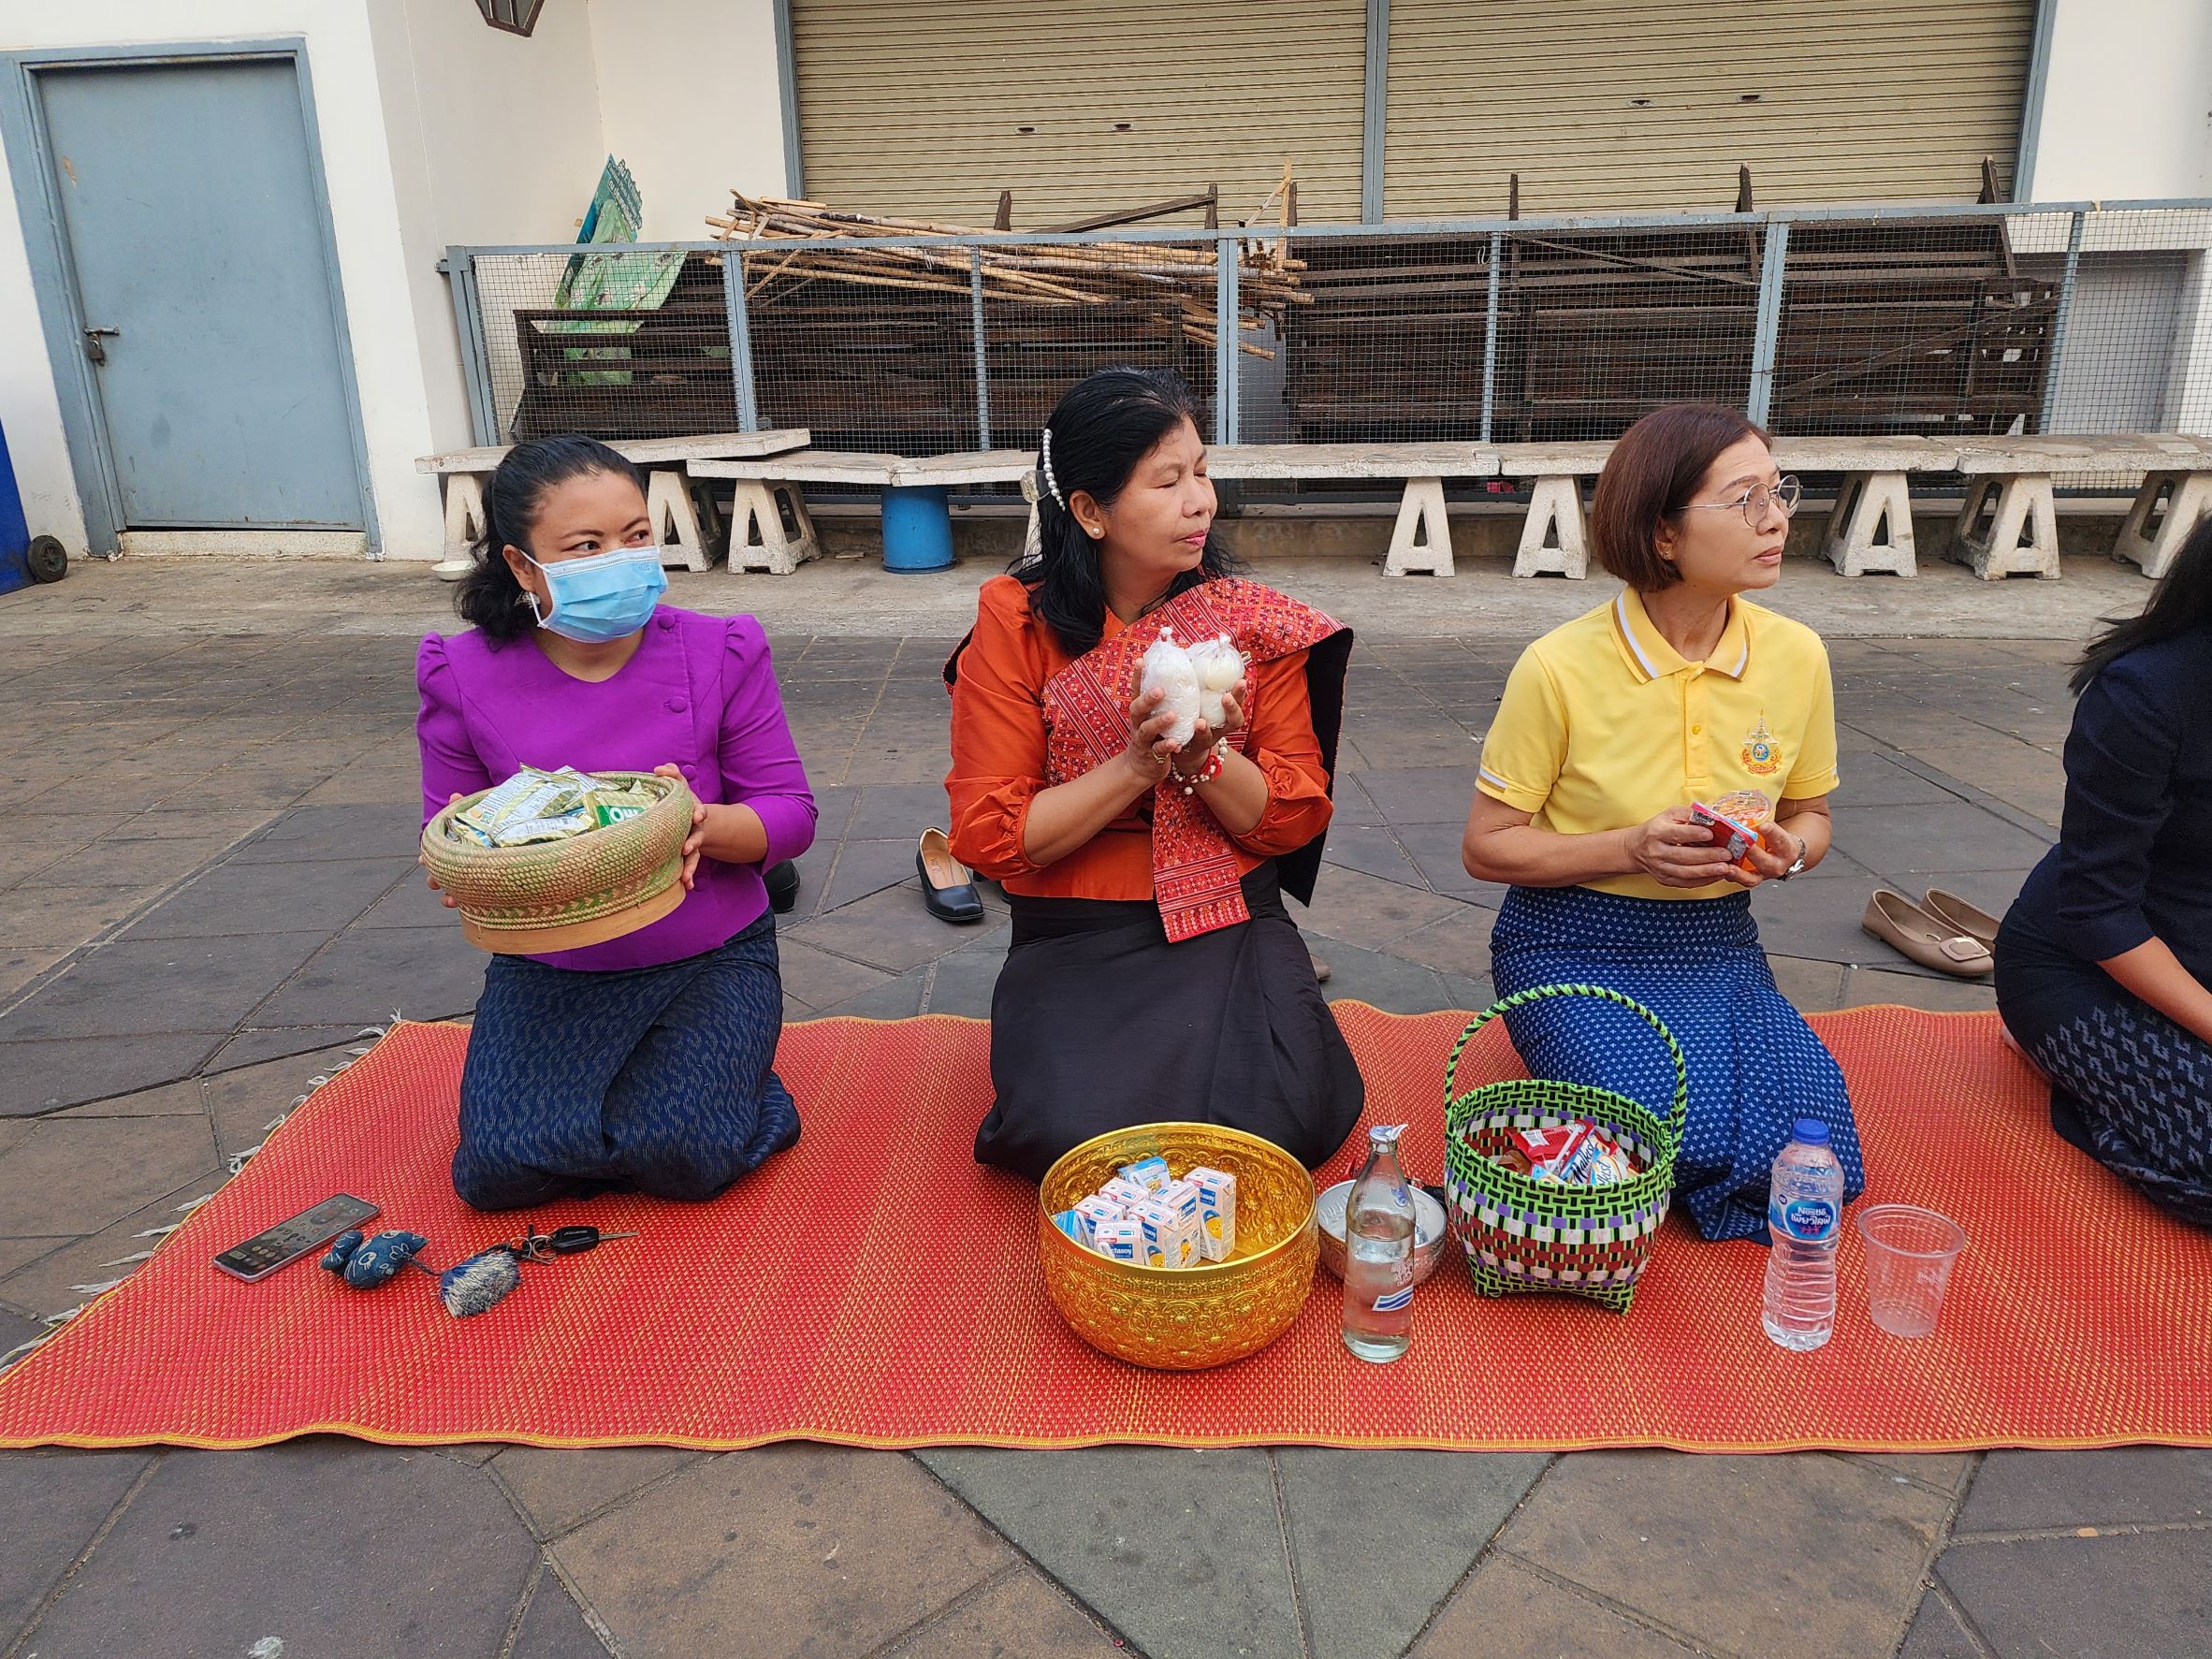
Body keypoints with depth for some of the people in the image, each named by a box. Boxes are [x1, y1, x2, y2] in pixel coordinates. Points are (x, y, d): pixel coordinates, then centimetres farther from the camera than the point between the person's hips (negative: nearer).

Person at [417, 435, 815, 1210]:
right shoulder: (463, 677, -5)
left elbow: (790, 813, -5)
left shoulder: (720, 652, -8)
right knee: (500, 1166, -18)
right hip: (547, 971, 2)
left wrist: (705, 823, -27)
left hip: (710, 957, -2)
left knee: (682, 1154, -23)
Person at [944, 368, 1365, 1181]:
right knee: (1075, 1137, -25)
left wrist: (1204, 757, -21)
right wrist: (1136, 763, -21)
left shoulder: (1255, 621, -1)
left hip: (1231, 925, 1)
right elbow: (988, 836, -11)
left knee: (1286, 1118, -23)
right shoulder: (1016, 624, -7)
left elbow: (1296, 817, -2)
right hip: (1075, 938, -1)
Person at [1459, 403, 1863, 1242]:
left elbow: (1808, 814, 13)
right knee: (1693, 1137, -25)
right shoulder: (1561, 668, -15)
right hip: (1573, 947, -4)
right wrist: (1633, 849, -22)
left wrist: (1788, 850, -11)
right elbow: (1486, 846, -9)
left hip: (1719, 948, 4)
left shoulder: (1797, 656, -3)